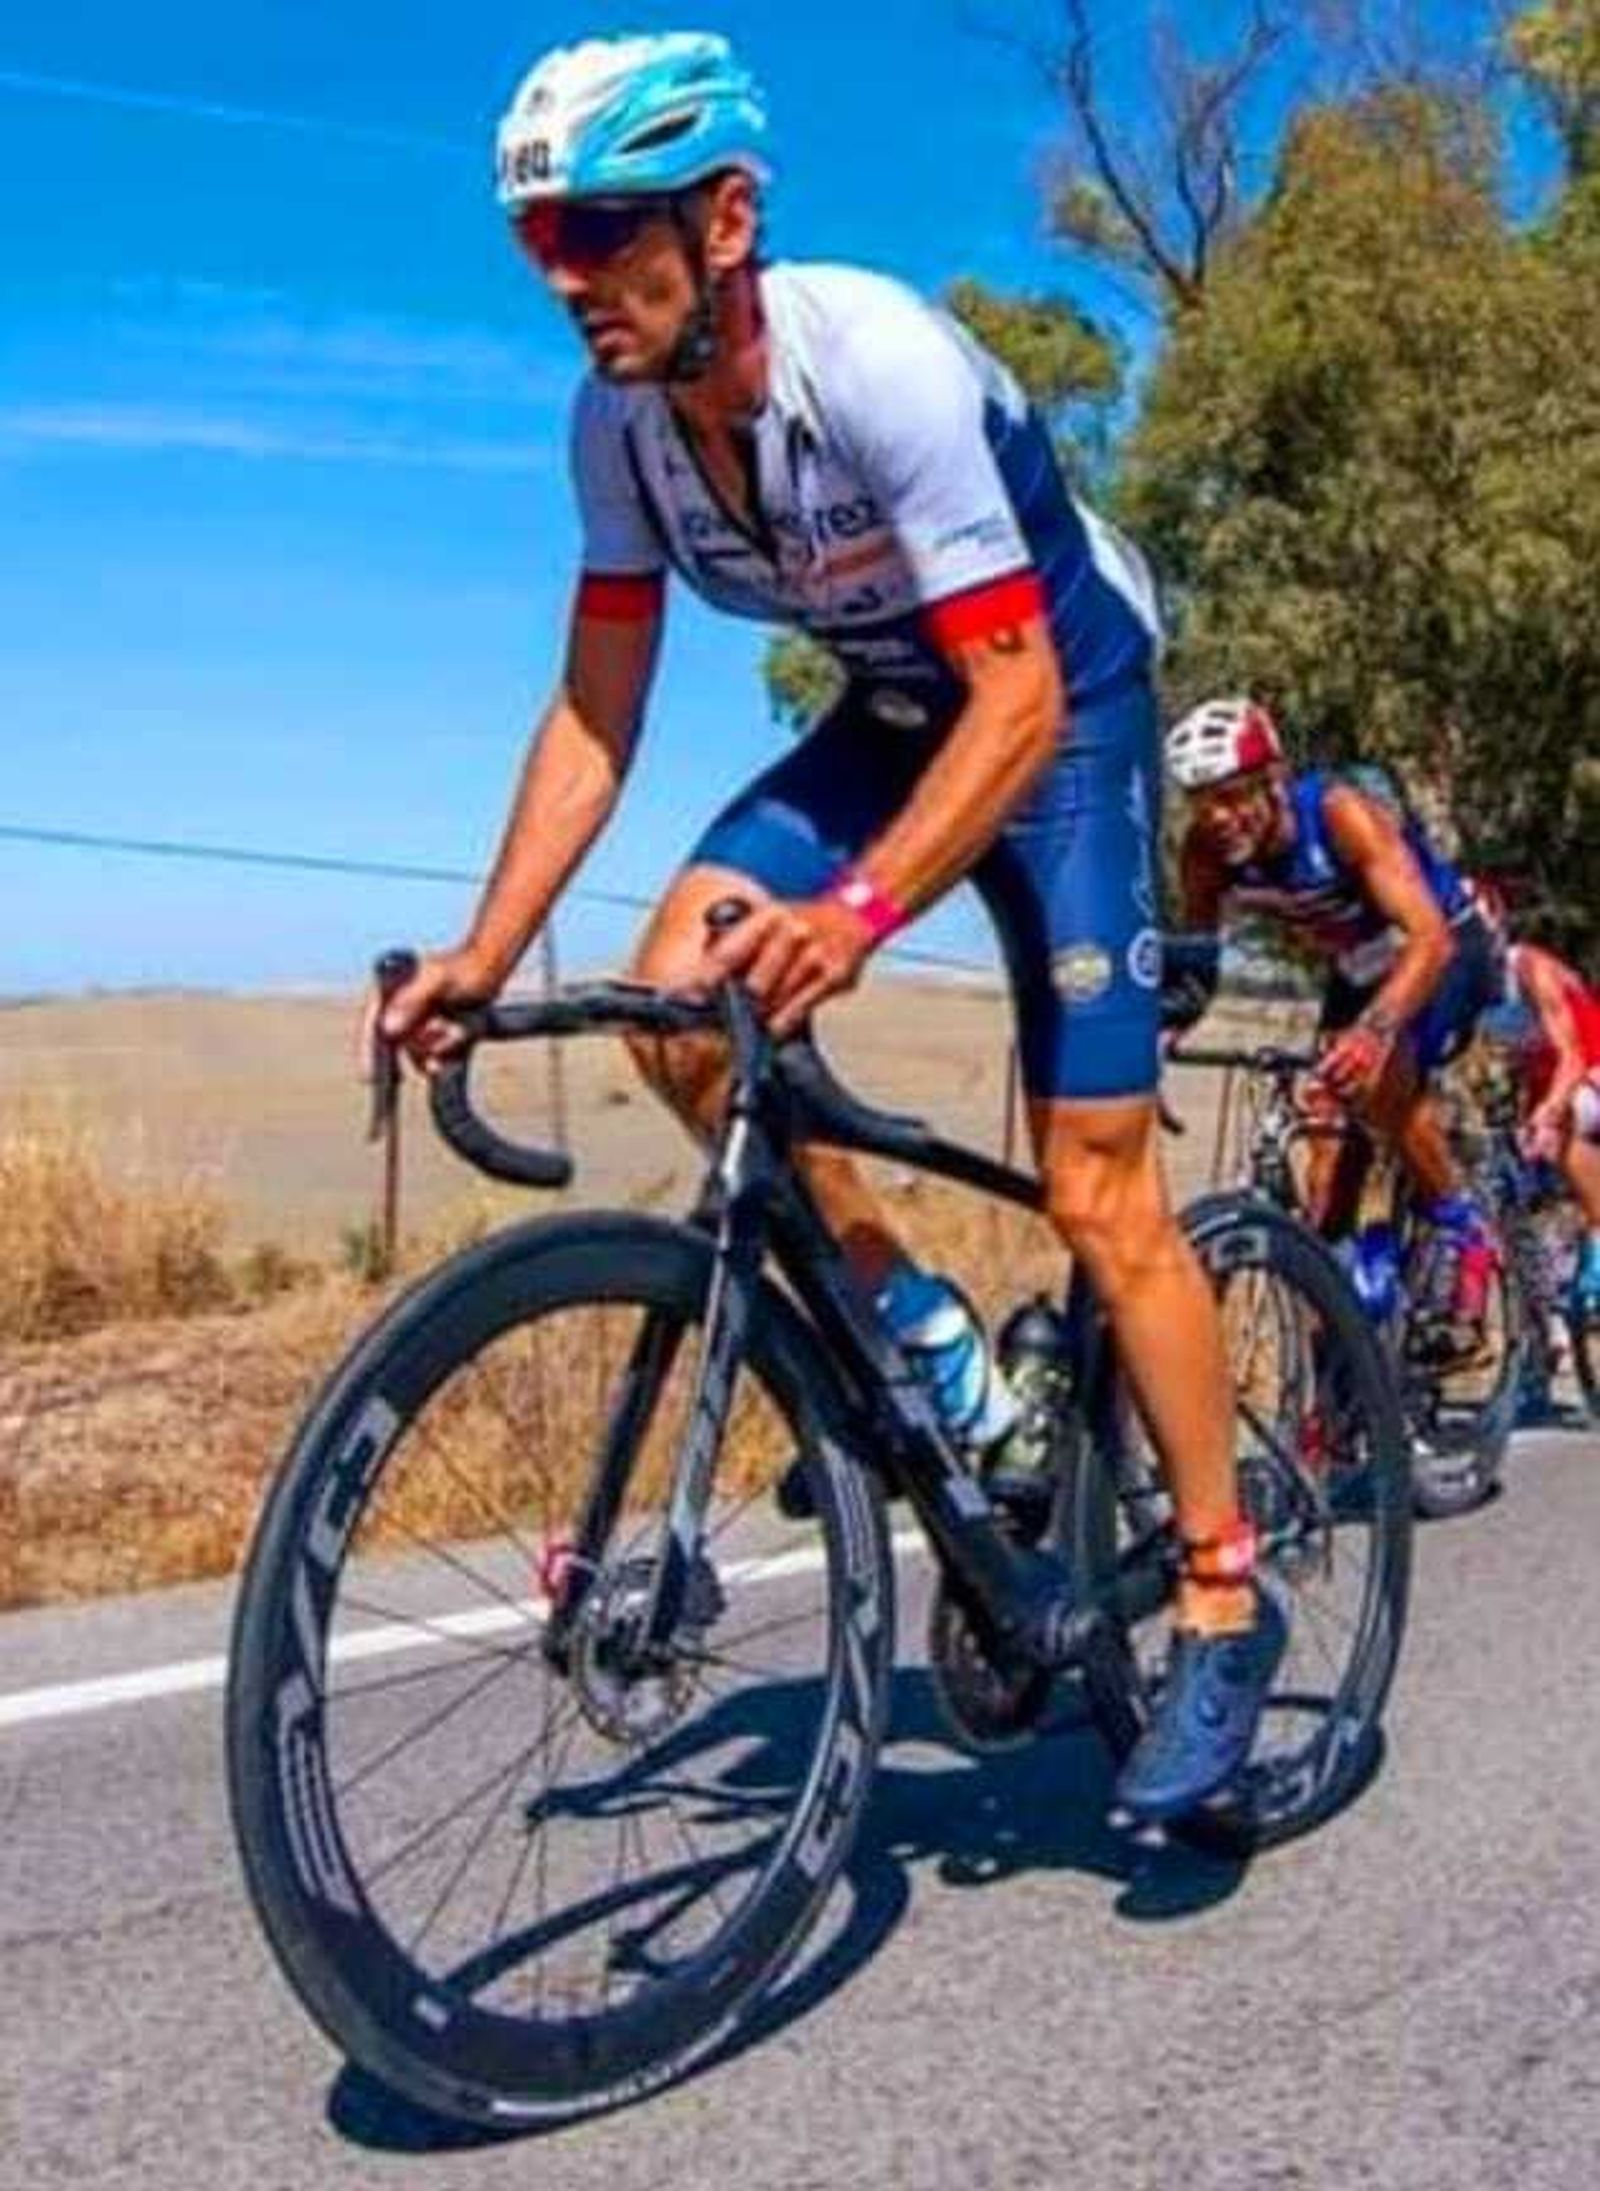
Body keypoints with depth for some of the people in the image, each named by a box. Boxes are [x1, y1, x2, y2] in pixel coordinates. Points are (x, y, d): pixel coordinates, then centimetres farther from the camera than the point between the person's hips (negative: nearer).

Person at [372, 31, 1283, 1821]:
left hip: (1066, 696, -6)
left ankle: (1224, 1600, 5)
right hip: (892, 709, 6)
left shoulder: (884, 364, -31)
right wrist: (484, 954, -15)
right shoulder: (617, 422, -12)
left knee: (1094, 1189, -11)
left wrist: (858, 912, -46)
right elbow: (595, 714, -6)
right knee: (677, 996, -17)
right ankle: (923, 1340, 2)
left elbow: (1021, 699, -33)